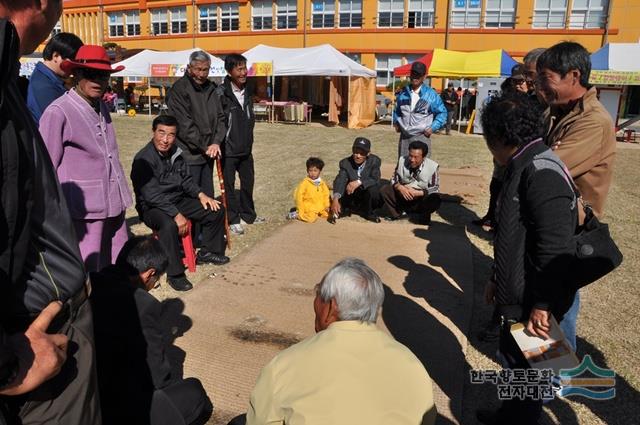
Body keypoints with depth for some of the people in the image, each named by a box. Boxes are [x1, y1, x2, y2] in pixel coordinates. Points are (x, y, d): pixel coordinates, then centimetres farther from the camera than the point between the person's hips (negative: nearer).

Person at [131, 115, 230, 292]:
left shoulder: (176, 153, 2)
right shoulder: (143, 159, -21)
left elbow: (186, 179, 13)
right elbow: (152, 195, -26)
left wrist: (201, 195, -4)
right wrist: (176, 215, -30)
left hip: (178, 201, 8)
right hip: (152, 207, -8)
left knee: (216, 210, 2)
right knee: (169, 225, -40)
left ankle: (208, 252, 19)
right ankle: (174, 274, -23)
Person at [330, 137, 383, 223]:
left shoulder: (375, 161, -13)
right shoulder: (345, 163, -12)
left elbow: (376, 180, -26)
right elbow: (339, 181, -27)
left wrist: (359, 182, -44)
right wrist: (335, 199, -46)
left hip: (369, 199, 0)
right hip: (352, 198, 1)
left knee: (373, 189, -33)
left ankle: (368, 213, -4)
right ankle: (346, 210, 12)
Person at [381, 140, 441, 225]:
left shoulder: (432, 166, -16)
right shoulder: (402, 160, -10)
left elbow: (435, 188, -14)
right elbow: (394, 180, -3)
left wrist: (417, 193, -29)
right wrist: (401, 188, -26)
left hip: (422, 197, -2)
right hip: (403, 196, 2)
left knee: (435, 199, -33)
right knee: (385, 189, -19)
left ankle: (425, 216, 1)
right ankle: (396, 213, 5)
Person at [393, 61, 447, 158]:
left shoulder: (431, 94, -2)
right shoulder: (403, 93, 9)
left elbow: (442, 112, 5)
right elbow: (397, 110, 26)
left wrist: (433, 128, -4)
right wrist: (396, 123, 12)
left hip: (422, 137, -4)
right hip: (404, 136, 4)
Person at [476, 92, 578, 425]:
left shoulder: (541, 173, -23)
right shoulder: (523, 167, 10)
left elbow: (556, 247, -28)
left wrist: (543, 304, -23)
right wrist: (497, 278, 22)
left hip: (531, 302, -10)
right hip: (515, 294, 10)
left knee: (526, 370, 9)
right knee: (513, 358, 24)